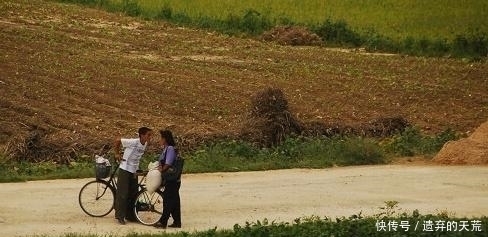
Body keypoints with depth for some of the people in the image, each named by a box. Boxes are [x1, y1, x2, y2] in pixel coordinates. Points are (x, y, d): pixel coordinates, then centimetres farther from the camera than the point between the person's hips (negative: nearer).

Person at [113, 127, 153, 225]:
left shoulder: (145, 144, 2)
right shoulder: (133, 142, -20)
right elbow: (118, 141, -13)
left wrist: (137, 170, 16)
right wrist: (117, 154, -8)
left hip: (134, 171, 7)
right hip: (125, 170, -7)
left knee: (133, 194, 10)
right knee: (123, 194, -4)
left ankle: (130, 215, 19)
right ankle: (120, 216, 2)